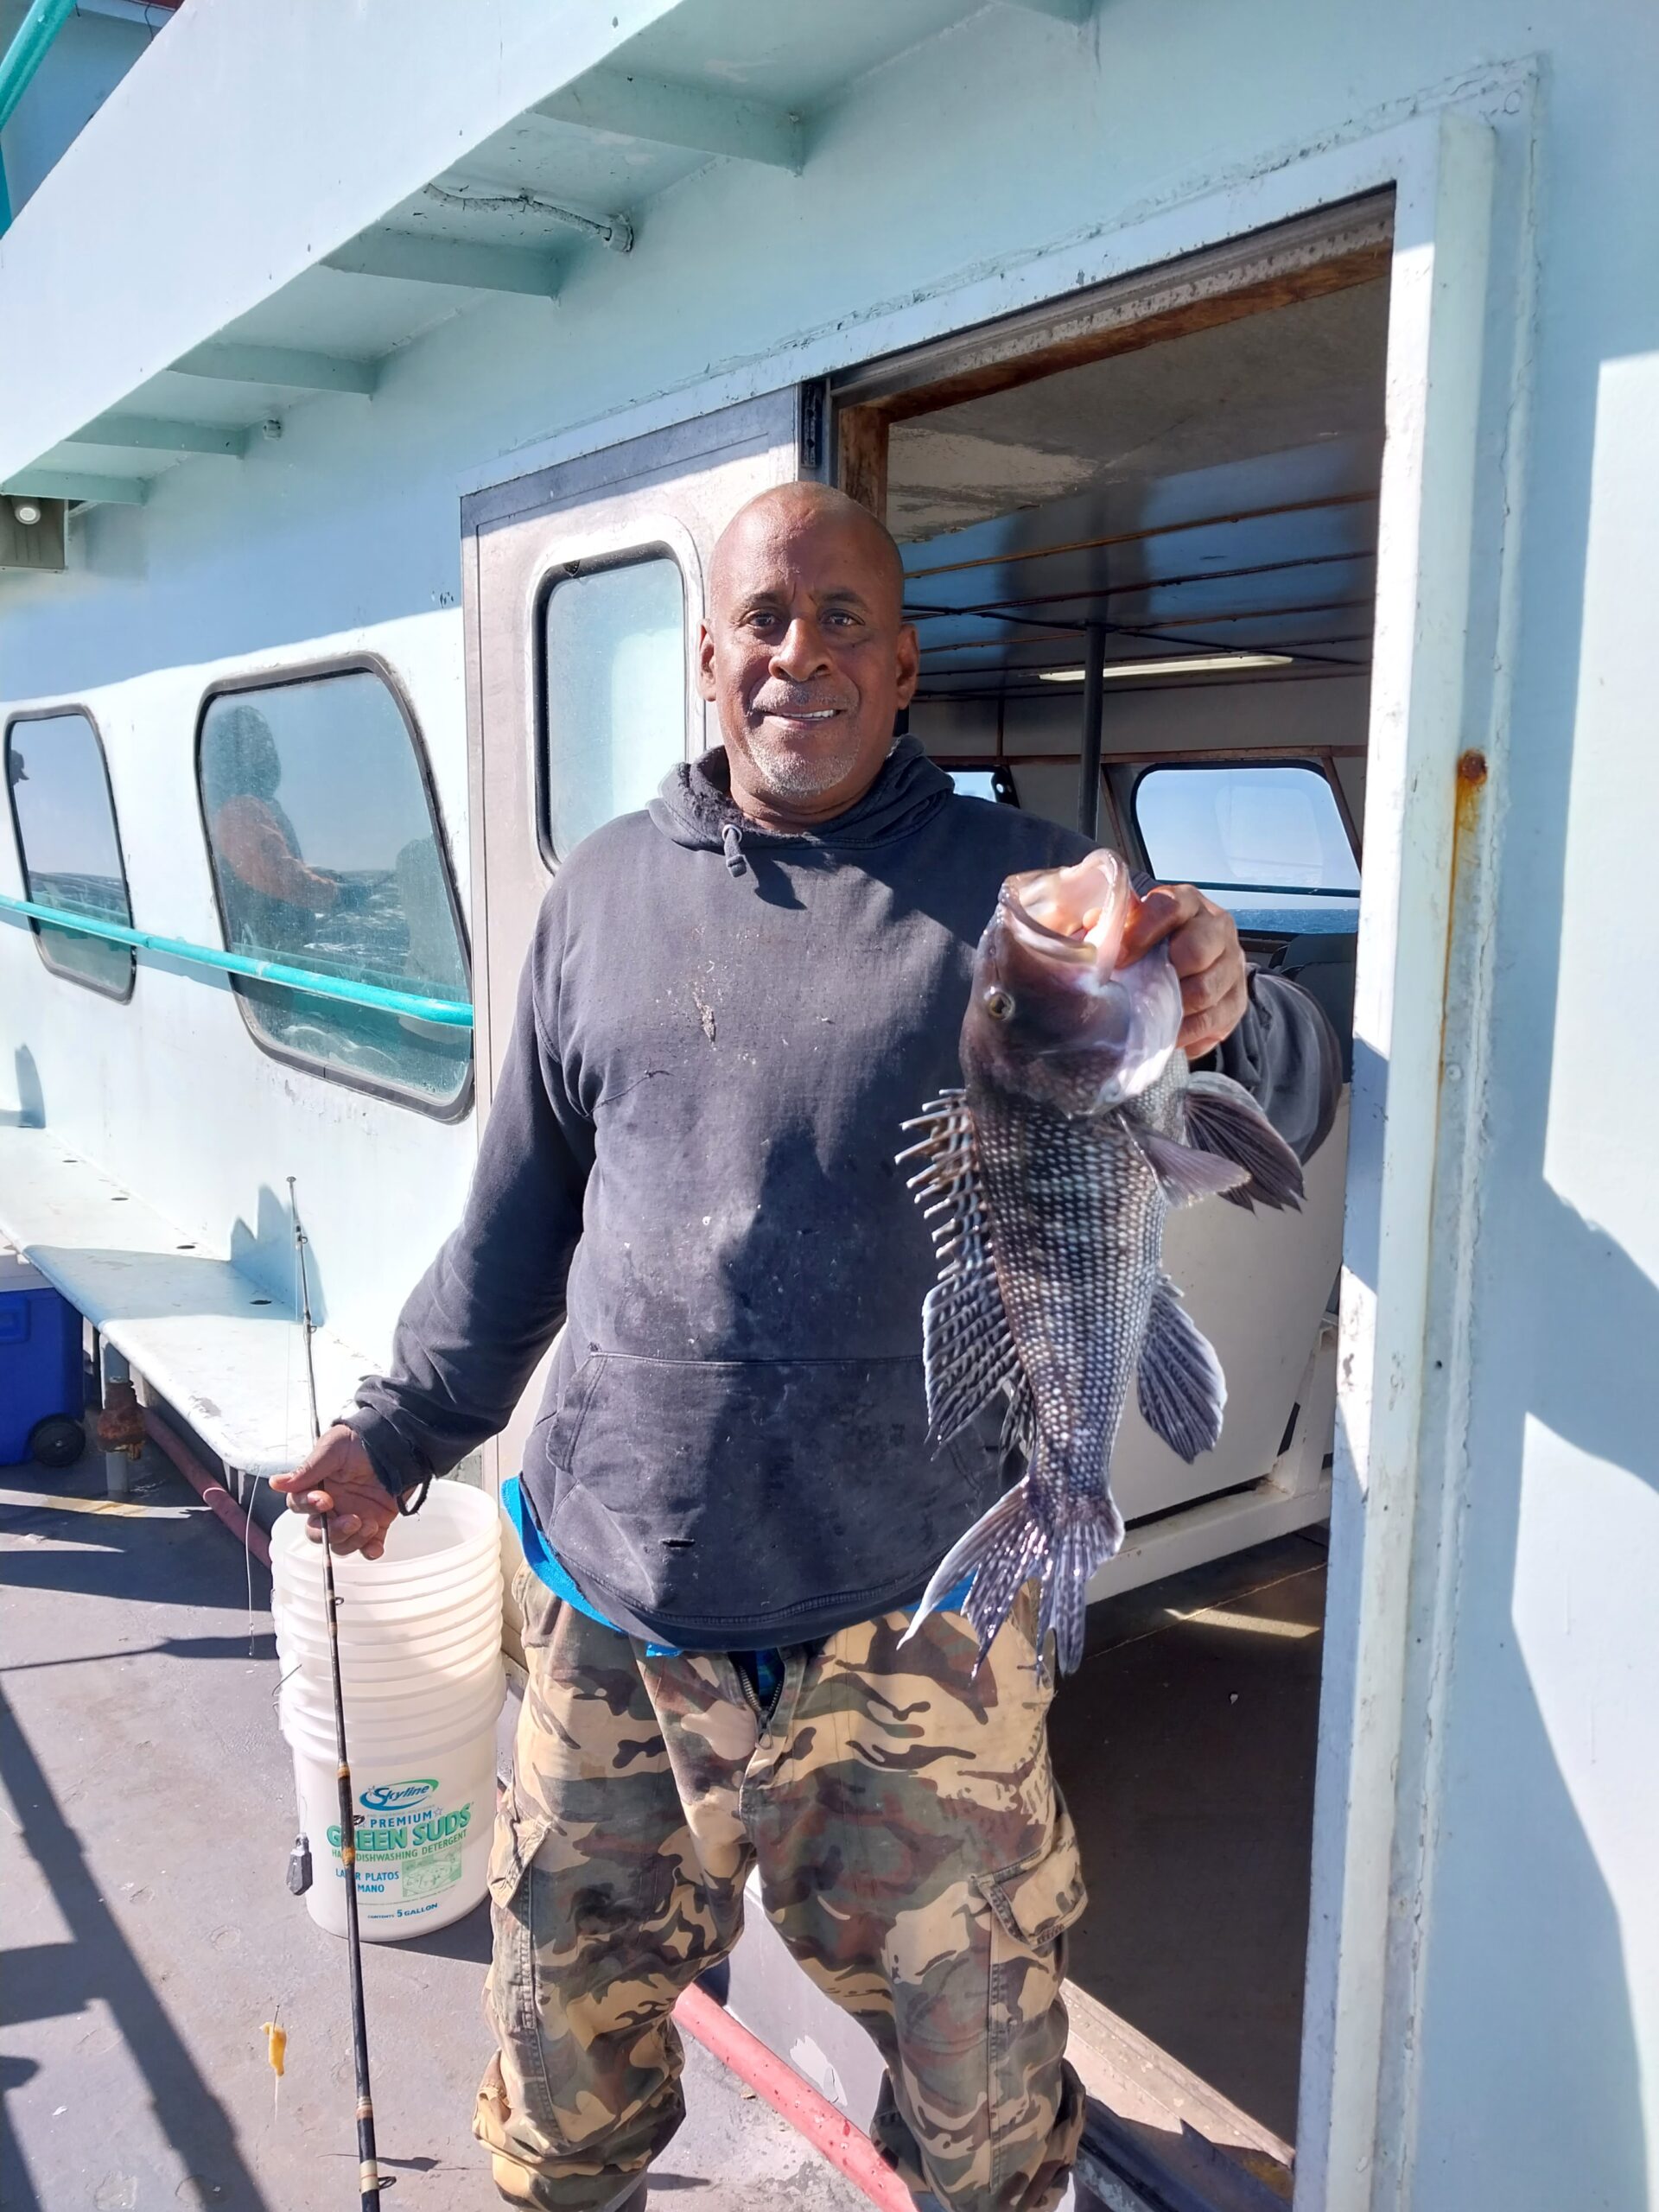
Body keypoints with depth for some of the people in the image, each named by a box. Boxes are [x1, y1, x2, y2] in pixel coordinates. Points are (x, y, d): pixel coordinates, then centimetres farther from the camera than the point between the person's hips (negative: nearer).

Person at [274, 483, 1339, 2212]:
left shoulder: (1019, 889, -1)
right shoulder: (604, 891, 7)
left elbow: (1285, 1098, -5)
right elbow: (519, 1212, 14)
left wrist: (1223, 1021, -27)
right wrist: (403, 1425, 13)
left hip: (911, 1614, -2)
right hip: (612, 1593, 3)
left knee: (978, 2068, 15)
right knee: (568, 2020, 21)